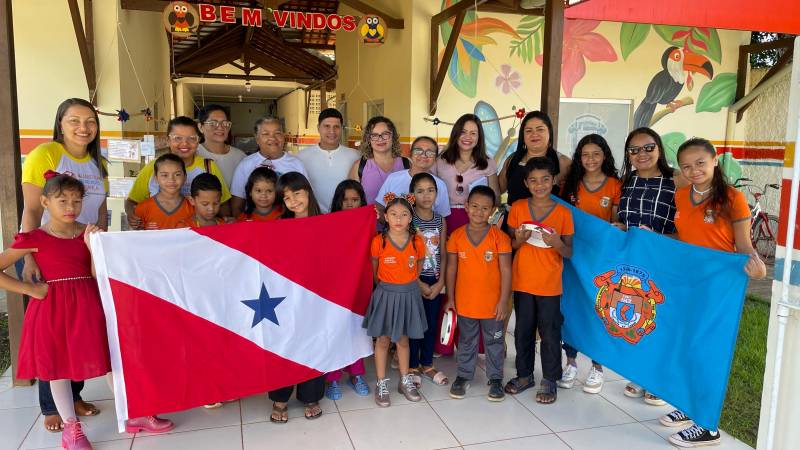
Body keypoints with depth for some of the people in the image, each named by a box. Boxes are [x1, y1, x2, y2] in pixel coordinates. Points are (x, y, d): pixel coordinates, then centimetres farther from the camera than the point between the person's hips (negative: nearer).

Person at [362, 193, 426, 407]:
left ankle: (405, 381, 29)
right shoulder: (378, 241, -12)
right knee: (383, 340, 6)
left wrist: (409, 283, 8)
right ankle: (381, 384, 19)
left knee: (403, 339, 15)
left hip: (409, 295, 2)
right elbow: (373, 270, 2)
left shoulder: (417, 242, -6)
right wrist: (386, 284, 7)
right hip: (386, 295, -2)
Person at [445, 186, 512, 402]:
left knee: (494, 342, 13)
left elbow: (505, 270, -8)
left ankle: (495, 379, 28)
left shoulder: (499, 237, -10)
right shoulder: (456, 236, -4)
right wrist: (450, 298, 3)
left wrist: (503, 301, -10)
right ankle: (464, 376, 32)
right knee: (466, 342, 17)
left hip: (492, 303, -1)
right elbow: (451, 268, 2)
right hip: (465, 302, 2)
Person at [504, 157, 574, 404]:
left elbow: (569, 252, -1)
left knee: (550, 333, 6)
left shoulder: (563, 212, -5)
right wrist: (519, 240, -16)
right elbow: (509, 245, 6)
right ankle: (524, 375, 30)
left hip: (550, 285, -2)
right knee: (523, 331, 13)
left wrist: (557, 243, -22)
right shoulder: (517, 208, -1)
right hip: (522, 282, 2)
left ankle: (549, 381, 21)